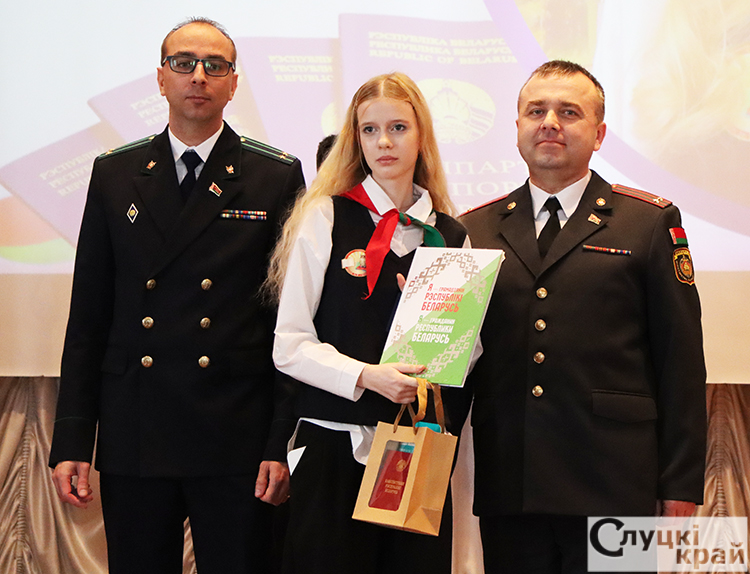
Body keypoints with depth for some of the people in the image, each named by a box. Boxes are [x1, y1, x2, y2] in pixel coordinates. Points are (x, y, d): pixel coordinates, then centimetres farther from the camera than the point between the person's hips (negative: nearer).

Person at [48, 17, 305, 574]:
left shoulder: (277, 177, 3)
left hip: (237, 444, -2)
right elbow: (87, 319, 9)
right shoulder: (114, 175, 10)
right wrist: (72, 443, 3)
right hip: (133, 439, 2)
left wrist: (284, 443, -6)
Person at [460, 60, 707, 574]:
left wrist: (681, 489, -2)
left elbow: (681, 365, 2)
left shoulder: (652, 223, 5)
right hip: (507, 491, 3)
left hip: (611, 492, -2)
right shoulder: (475, 229, 13)